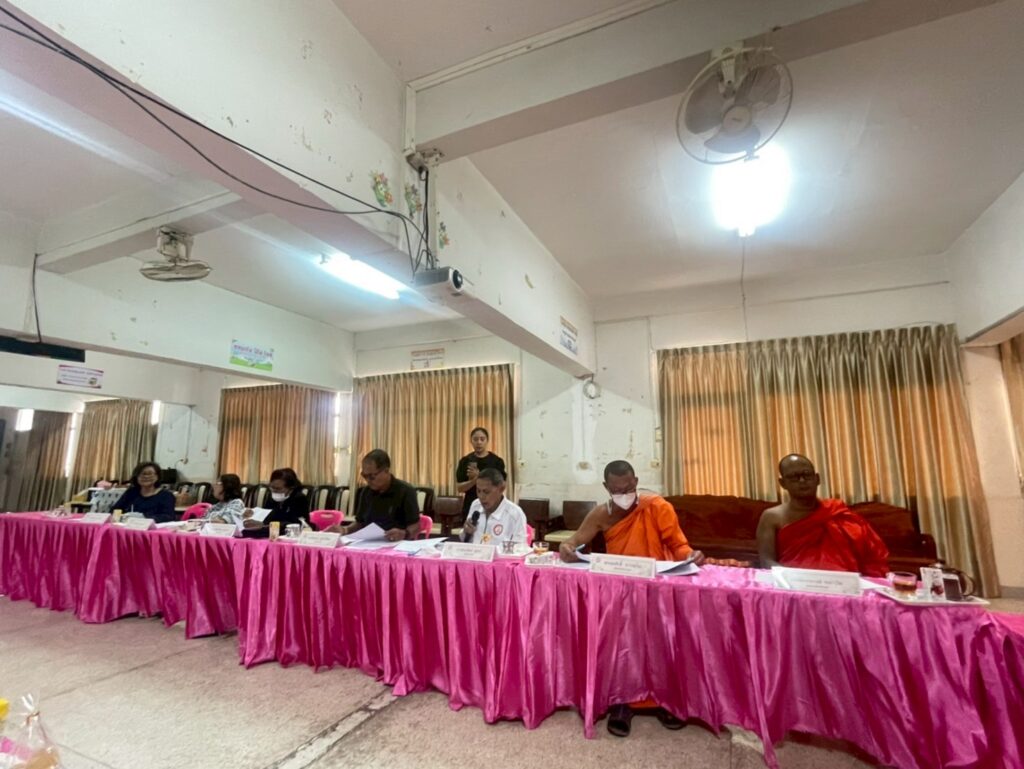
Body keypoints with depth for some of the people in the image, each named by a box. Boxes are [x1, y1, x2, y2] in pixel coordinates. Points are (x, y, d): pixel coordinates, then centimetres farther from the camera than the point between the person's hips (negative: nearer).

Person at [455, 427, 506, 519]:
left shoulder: (497, 461, -2)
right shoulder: (465, 461, 3)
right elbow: (459, 487, -1)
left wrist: (479, 476, -19)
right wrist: (474, 480, -20)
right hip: (471, 506, 2)